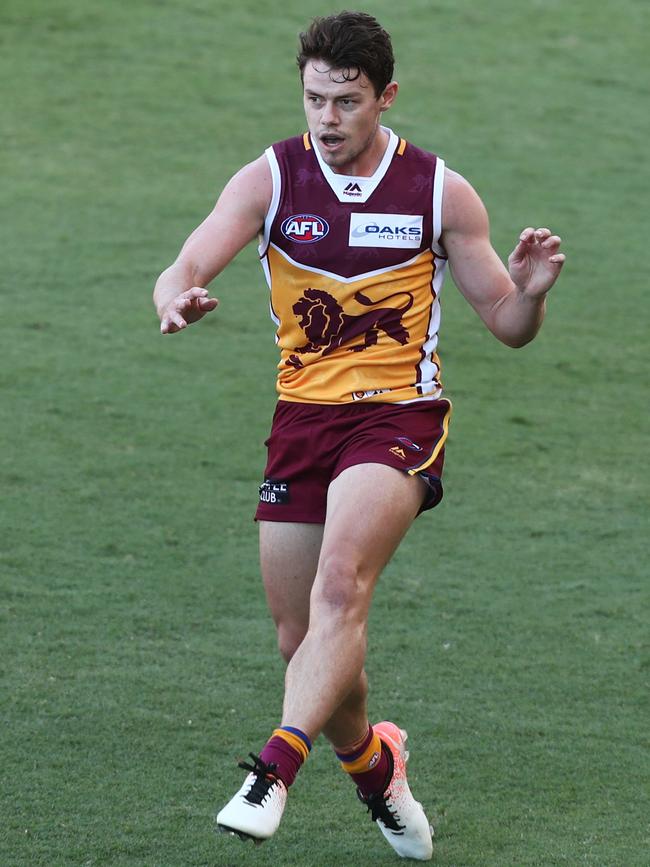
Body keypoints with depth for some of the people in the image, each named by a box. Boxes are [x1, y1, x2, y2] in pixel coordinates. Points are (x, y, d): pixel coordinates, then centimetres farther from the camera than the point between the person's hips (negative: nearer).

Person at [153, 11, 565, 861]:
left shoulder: (440, 191, -2)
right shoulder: (269, 179, -1)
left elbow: (507, 324, 4)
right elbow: (186, 268, -15)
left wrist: (530, 293, -19)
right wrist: (179, 298, -39)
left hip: (400, 416, -3)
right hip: (302, 417, 3)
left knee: (340, 584, -28)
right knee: (301, 640, 7)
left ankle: (276, 768, -35)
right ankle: (374, 767, 34)